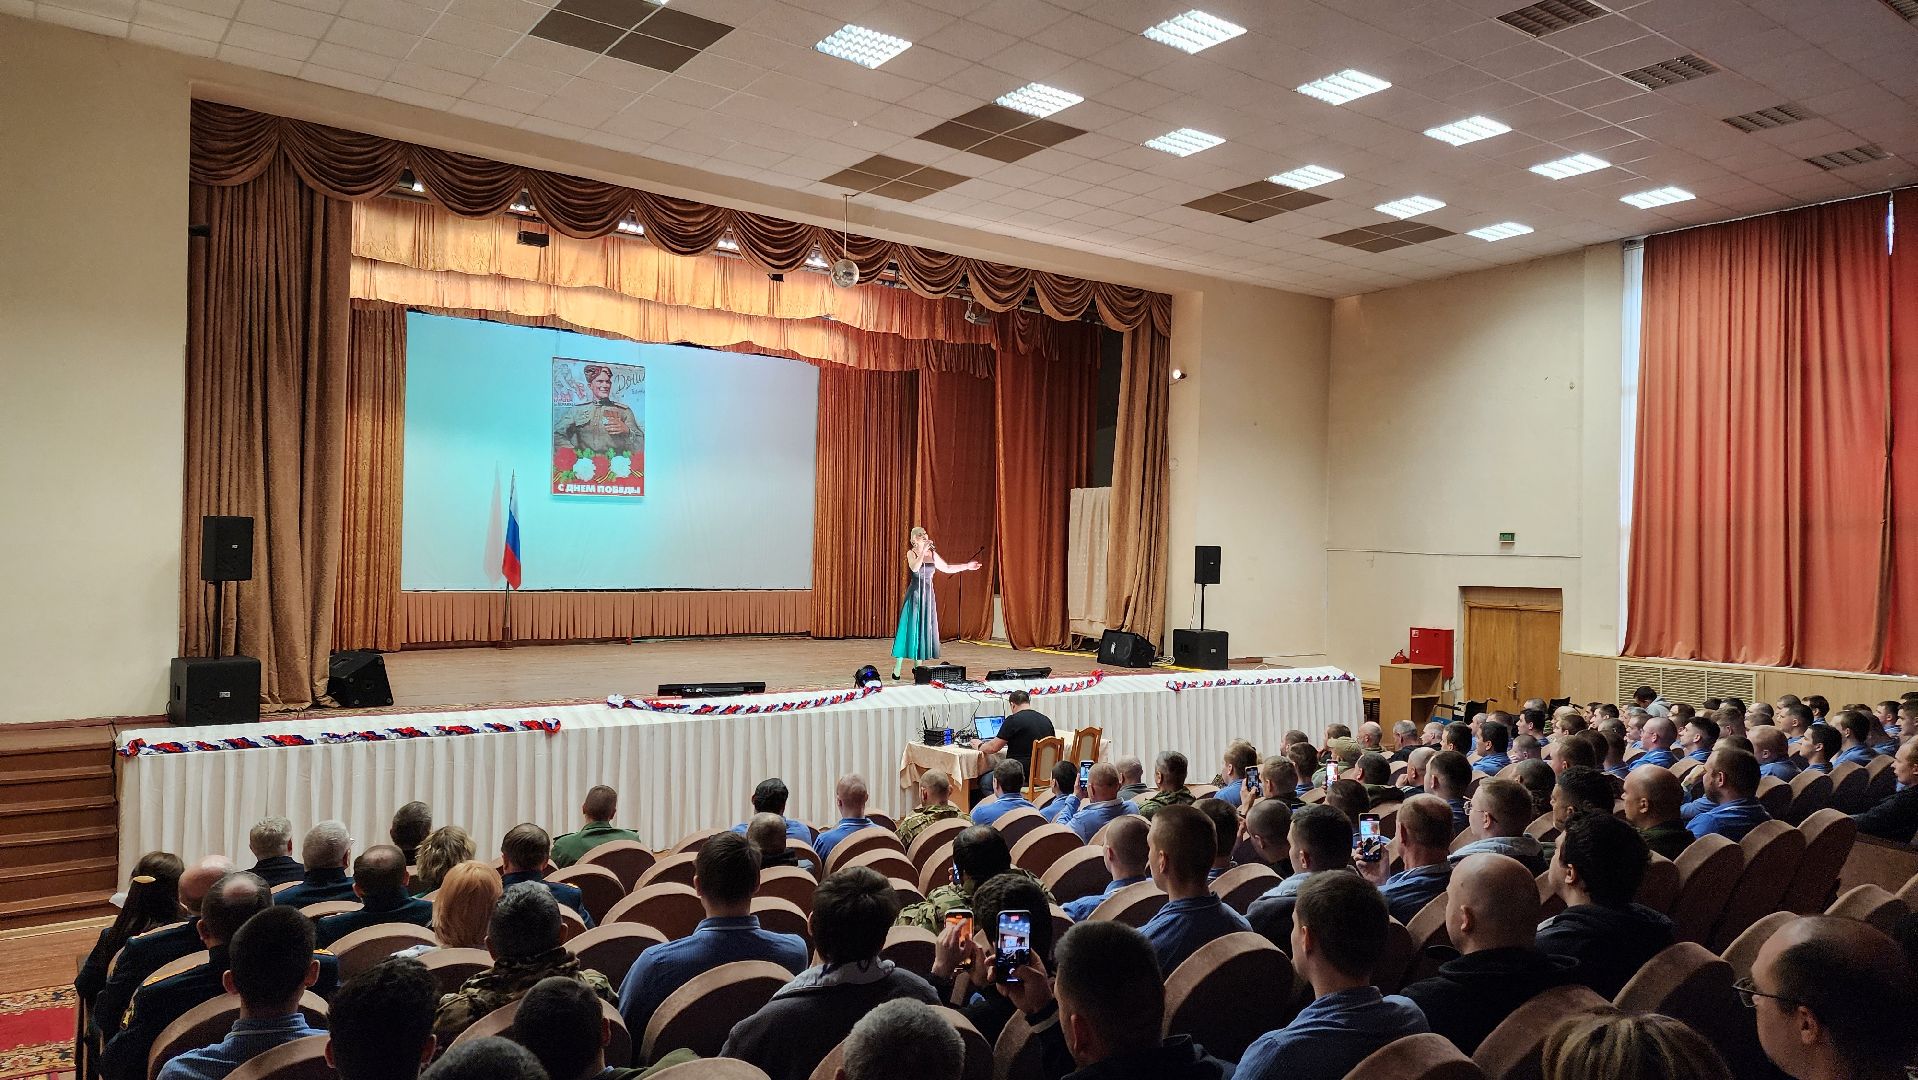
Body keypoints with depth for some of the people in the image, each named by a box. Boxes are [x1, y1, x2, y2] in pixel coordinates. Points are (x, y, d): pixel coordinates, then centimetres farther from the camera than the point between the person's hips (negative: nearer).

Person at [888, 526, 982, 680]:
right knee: (910, 629, -7)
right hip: (915, 594, -5)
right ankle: (896, 670, -3)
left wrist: (967, 566, 15)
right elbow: (914, 568, -26)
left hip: (928, 595, 6)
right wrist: (923, 550, -24)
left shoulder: (932, 553, 9)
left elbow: (946, 568, 17)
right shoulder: (911, 553, -6)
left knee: (926, 630, 5)